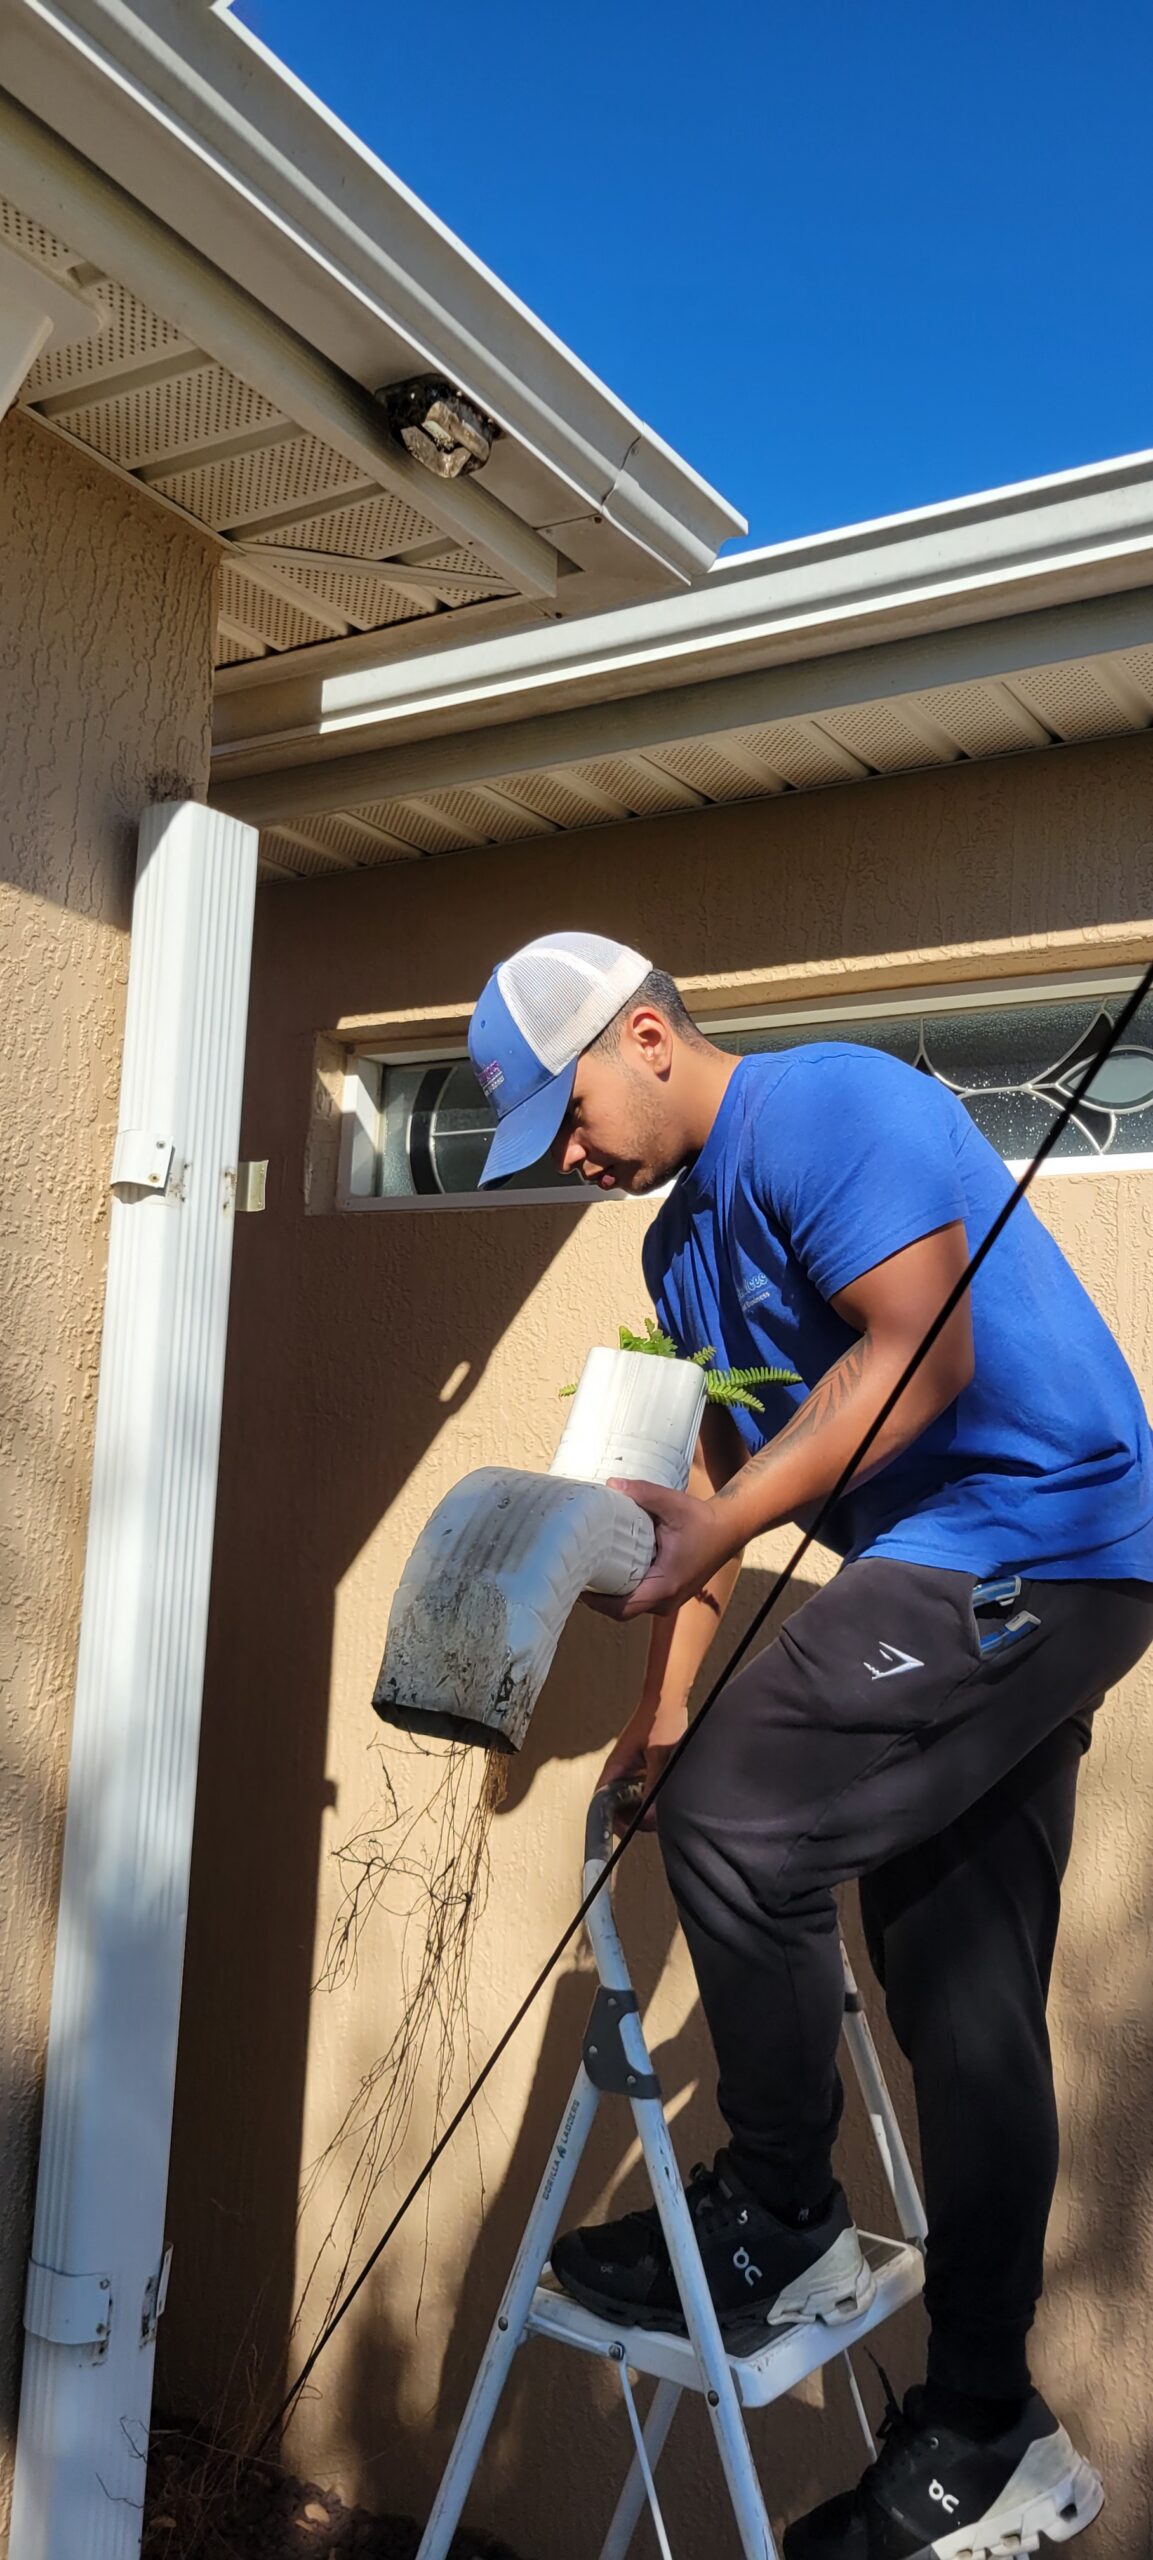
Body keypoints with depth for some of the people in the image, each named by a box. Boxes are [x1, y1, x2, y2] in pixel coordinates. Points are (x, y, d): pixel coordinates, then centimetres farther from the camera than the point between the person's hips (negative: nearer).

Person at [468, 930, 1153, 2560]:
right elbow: (723, 1467, 17)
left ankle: (779, 2224, 6)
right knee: (966, 2011, 10)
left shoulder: (821, 1108, -12)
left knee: (741, 1819, -15)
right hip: (970, 1582, 9)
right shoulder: (686, 1242, 16)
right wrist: (664, 1706, 13)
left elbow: (923, 1355, -22)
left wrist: (711, 1532, -24)